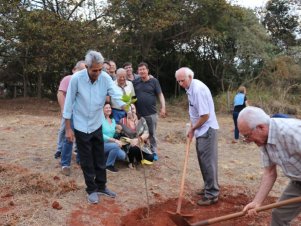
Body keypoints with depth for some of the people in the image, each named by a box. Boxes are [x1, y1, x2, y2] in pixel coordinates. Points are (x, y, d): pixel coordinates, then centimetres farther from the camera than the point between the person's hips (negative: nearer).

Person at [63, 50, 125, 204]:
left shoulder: (106, 78, -12)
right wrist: (68, 128, -10)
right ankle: (91, 190, 22)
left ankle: (101, 186, 30)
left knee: (100, 159, 13)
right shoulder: (76, 79, -19)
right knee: (86, 161, 6)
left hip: (97, 125, 3)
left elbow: (117, 96, -20)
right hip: (81, 126, -3)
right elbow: (69, 104, -12)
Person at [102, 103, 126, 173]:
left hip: (111, 144, 6)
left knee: (123, 156, -18)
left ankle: (107, 157, 10)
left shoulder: (113, 120, 12)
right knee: (115, 145, -34)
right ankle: (109, 165, -11)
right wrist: (114, 140, -23)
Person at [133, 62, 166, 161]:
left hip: (151, 113, -2)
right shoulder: (135, 82, 6)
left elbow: (160, 95, -1)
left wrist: (163, 107, -12)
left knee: (152, 134, 6)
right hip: (138, 113, 3)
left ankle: (154, 152, 18)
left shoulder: (154, 81, 0)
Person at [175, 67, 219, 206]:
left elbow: (205, 115, -24)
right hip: (201, 130, 10)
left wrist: (192, 129, -10)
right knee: (203, 160, 17)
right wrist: (192, 129, 9)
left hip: (207, 130, -10)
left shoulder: (198, 89, -22)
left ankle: (212, 194, 5)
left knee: (208, 162, -4)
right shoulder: (190, 88, 8)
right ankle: (208, 187, 31)